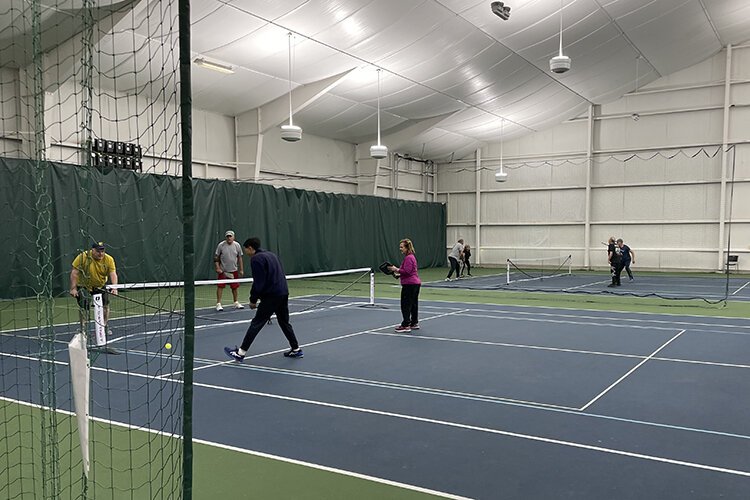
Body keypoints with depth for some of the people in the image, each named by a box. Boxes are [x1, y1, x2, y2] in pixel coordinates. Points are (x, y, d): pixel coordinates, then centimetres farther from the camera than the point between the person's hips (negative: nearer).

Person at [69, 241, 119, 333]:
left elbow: (113, 274, -20)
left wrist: (114, 288, -36)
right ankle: (82, 328, 10)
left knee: (105, 305, 3)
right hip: (84, 286, -2)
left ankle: (105, 327, 22)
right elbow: (74, 272, -16)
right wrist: (73, 288, -20)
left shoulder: (109, 259, -14)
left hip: (101, 286, 3)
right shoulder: (83, 257, -20)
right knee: (83, 307, -8)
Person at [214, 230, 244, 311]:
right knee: (220, 286, -5)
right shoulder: (221, 245, -8)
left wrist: (241, 269, 6)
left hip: (234, 270, 3)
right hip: (223, 270, -3)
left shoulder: (237, 245, 0)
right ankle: (218, 304, 1)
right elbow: (216, 257, -3)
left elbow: (240, 258, 7)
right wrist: (217, 268, -11)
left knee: (235, 287, 9)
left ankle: (236, 303, 23)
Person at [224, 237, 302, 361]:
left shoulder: (256, 259, -8)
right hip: (284, 293, 8)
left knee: (256, 323, -6)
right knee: (284, 322, 19)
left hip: (271, 295, -8)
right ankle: (296, 349, 23)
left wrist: (253, 300, -5)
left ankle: (241, 352, -5)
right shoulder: (271, 255, 18)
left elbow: (258, 283, -14)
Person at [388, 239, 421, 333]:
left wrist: (396, 269, -16)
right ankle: (414, 323, 23)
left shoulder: (408, 258, -15)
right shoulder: (411, 257, 18)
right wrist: (399, 273, 16)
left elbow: (407, 271, -22)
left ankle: (406, 325, -6)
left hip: (409, 284, -11)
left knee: (405, 305, -7)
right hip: (415, 283, 11)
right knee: (413, 304, 16)